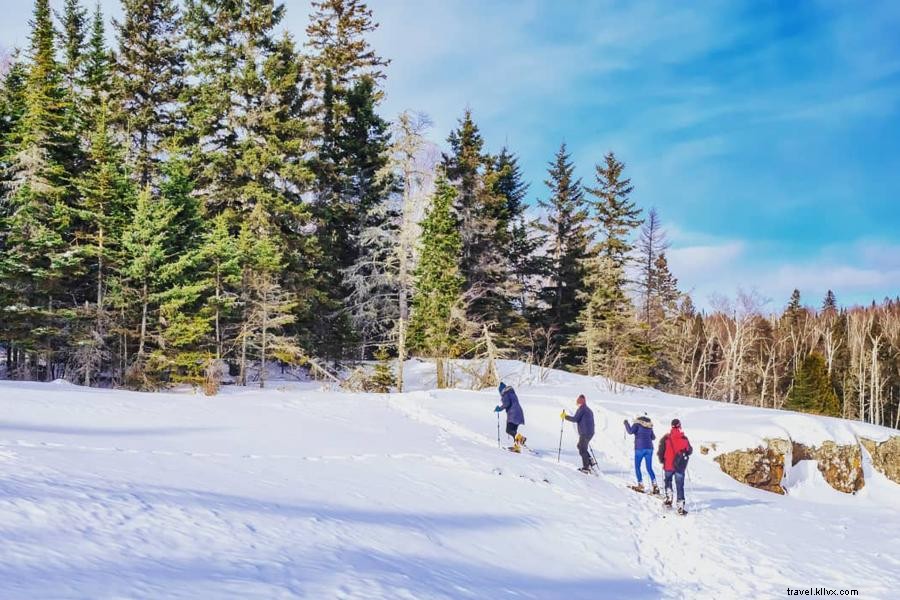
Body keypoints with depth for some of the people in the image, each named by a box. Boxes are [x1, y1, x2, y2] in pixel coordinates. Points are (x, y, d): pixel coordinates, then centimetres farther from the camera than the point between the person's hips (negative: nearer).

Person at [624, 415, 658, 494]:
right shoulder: (649, 426, 12)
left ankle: (640, 485, 2)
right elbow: (653, 437, 22)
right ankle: (655, 486, -3)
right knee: (649, 468, 9)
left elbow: (630, 431, -16)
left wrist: (626, 423, -3)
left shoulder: (637, 424, -4)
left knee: (637, 467, 8)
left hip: (640, 448, -5)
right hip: (649, 448, 5)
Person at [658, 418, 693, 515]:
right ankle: (681, 507, -1)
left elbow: (660, 451, -8)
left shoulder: (666, 438, -10)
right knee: (680, 486, 4)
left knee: (668, 481, 25)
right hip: (680, 466, 0)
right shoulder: (684, 438, -5)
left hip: (668, 465, 0)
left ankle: (669, 499, 13)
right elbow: (689, 451, 6)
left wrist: (662, 460, 11)